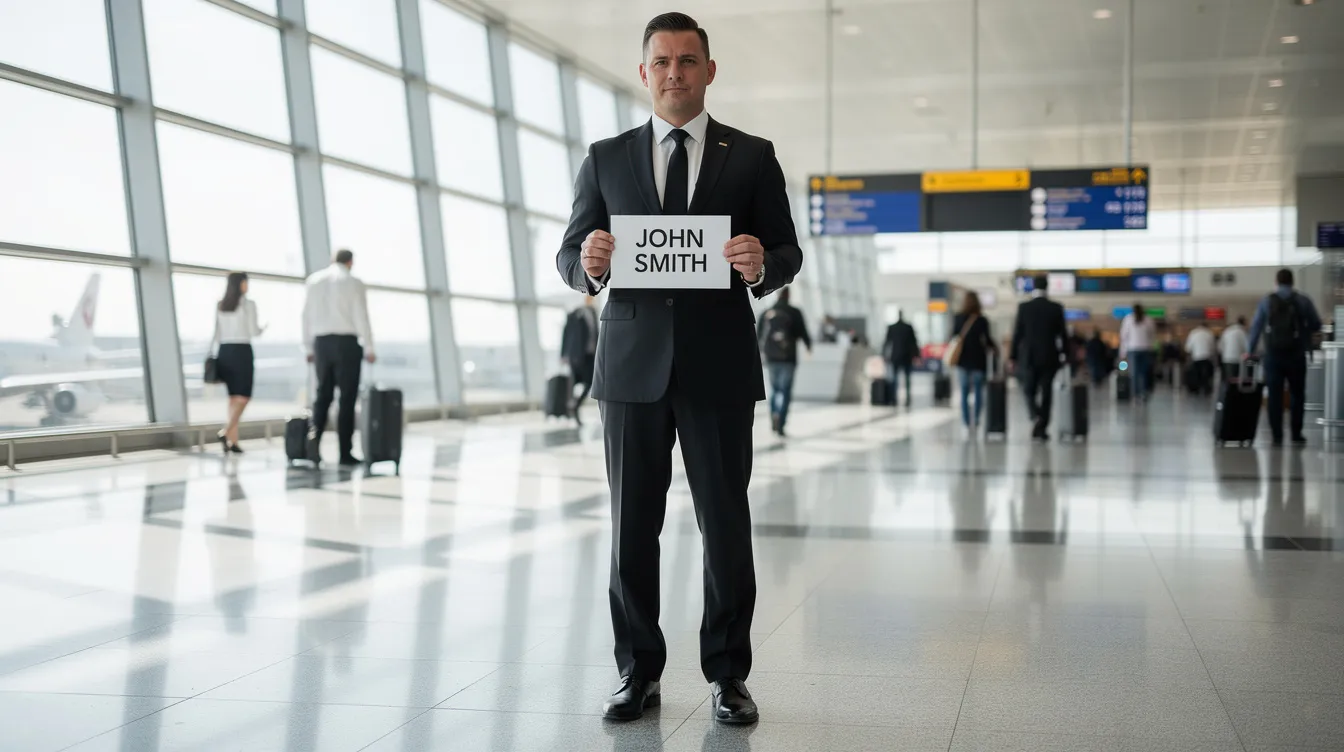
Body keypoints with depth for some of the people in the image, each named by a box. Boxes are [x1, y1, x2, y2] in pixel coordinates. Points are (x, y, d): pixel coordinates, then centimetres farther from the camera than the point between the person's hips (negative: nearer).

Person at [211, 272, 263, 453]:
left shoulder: (220, 306, 9)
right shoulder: (248, 304, -6)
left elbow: (216, 334, 9)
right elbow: (253, 331, -8)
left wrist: (213, 356, 12)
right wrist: (262, 329, 13)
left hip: (224, 351, 6)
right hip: (241, 350, -6)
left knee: (233, 396, 10)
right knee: (243, 396, -2)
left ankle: (233, 440, 6)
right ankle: (226, 432, -19)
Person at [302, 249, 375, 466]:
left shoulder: (313, 281, 9)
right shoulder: (353, 282, -3)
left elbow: (306, 315, 10)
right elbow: (361, 316, -6)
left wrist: (309, 348, 15)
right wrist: (369, 348, -2)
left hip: (321, 342, 4)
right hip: (346, 342, -4)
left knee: (322, 396, 11)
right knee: (347, 398, -1)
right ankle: (345, 453, -3)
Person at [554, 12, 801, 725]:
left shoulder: (752, 156, 8)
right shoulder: (606, 158, 10)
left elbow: (788, 253, 5)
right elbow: (569, 256, 9)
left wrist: (762, 265, -18)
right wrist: (589, 263, -15)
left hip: (719, 367, -1)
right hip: (633, 365, 1)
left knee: (726, 525, 3)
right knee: (632, 525, 6)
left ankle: (727, 674, 14)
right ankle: (639, 672, 17)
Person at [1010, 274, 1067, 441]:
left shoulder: (1024, 308, -6)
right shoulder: (1056, 308, -3)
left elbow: (1017, 334, -3)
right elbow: (1063, 334, 0)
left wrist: (1013, 357, 3)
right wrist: (1063, 353, 13)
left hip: (1028, 358, -1)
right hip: (1049, 358, 1)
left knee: (1029, 391, 12)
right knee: (1046, 393, 6)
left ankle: (1036, 417, -14)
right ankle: (1042, 428, 6)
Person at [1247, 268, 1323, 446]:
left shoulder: (1266, 301, 0)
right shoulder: (1304, 301, -1)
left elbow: (1256, 327, 2)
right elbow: (1316, 325, 3)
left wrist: (1249, 351, 10)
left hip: (1273, 355, 0)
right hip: (1296, 355, 0)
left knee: (1275, 396, 3)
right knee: (1297, 395, 11)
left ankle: (1277, 436, 1)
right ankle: (1296, 434, 11)